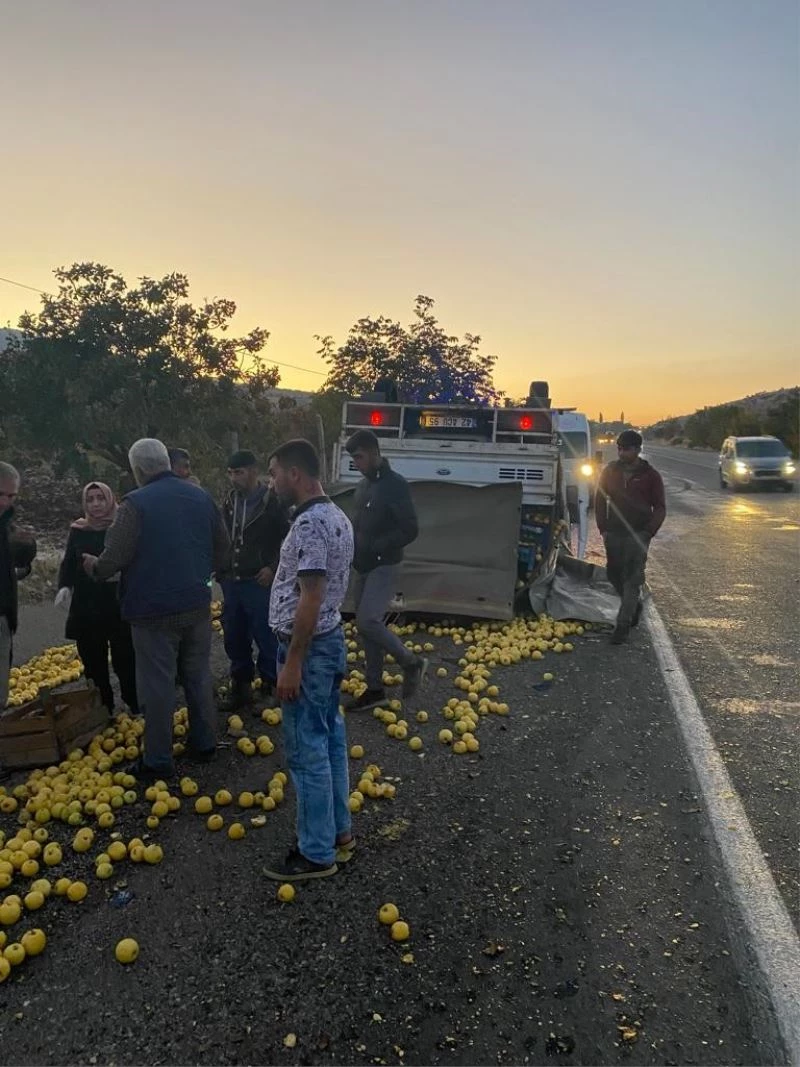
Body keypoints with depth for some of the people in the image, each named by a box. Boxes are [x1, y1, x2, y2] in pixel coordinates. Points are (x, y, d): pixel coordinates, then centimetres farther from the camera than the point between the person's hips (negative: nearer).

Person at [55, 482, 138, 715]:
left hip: (120, 607, -3)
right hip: (86, 608, 3)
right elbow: (68, 563, 11)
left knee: (125, 660, -1)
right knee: (93, 663, 9)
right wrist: (64, 586, -7)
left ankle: (136, 709, 15)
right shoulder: (78, 530, 7)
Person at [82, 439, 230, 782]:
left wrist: (95, 568, 7)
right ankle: (204, 744, 27)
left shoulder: (136, 503, -14)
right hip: (196, 604, 6)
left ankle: (158, 761, 12)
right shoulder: (201, 497, 4)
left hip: (154, 609, -5)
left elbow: (114, 557, -15)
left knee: (158, 685, 3)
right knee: (198, 677, 16)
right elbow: (223, 549, 11)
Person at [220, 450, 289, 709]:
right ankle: (241, 687, 26)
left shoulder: (273, 501, -9)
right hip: (231, 582, 6)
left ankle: (272, 687, 15)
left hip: (259, 582, -6)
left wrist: (273, 567, -13)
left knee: (266, 639, 0)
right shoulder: (229, 501, 8)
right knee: (234, 639, 12)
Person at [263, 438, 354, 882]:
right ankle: (339, 830, 31)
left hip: (308, 648, -10)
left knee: (307, 751, 0)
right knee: (329, 738, 18)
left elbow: (310, 598, -24)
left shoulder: (310, 523, -22)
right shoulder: (336, 516, 10)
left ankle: (316, 853, 13)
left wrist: (291, 663, -20)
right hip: (330, 640, 10)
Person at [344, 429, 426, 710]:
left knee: (368, 622, -18)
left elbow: (409, 530, -19)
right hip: (364, 568, 8)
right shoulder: (363, 485, 11)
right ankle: (374, 689, 20)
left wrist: (374, 548, -21)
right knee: (367, 625, 10)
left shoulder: (395, 484, -15)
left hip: (384, 567, -8)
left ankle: (412, 663, 4)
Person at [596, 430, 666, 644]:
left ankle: (623, 624, -2)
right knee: (614, 574, 12)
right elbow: (600, 500, 11)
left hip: (638, 535, -4)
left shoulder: (650, 475, -3)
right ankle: (635, 604, 37)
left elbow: (660, 508, 1)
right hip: (613, 533, 4)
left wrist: (648, 532, -10)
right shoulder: (610, 471, 5)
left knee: (632, 579, -6)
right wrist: (603, 528, 4)